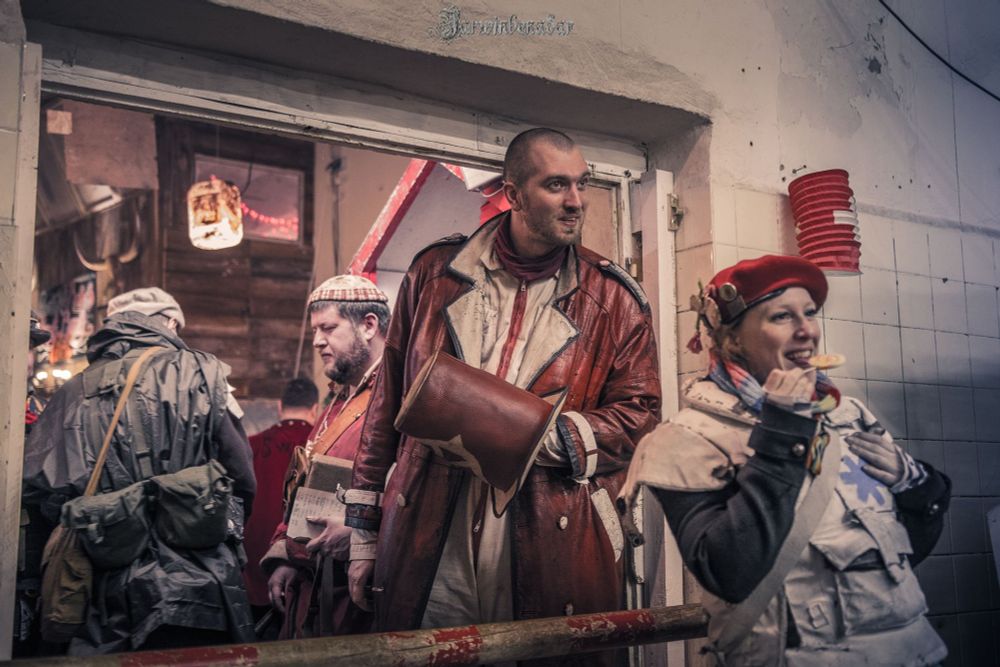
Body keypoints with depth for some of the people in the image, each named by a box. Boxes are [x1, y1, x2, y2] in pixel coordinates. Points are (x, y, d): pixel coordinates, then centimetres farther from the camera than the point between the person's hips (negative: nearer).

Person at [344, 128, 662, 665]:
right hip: (429, 546, 1)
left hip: (553, 550, 0)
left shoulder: (613, 297, 3)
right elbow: (389, 401, 10)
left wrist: (553, 437, -15)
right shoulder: (436, 272, 6)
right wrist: (364, 526, 11)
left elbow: (639, 414, 3)